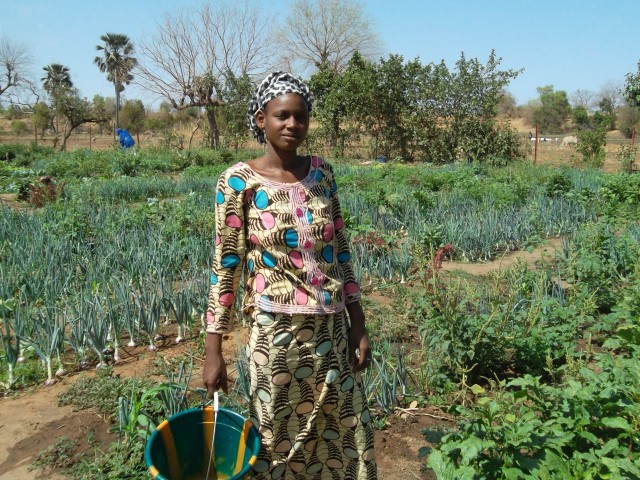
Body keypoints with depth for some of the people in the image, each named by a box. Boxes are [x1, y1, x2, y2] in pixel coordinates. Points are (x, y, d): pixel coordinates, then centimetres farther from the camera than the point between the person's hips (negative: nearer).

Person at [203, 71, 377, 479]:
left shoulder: (322, 173, 3)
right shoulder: (239, 181, -9)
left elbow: (340, 250, 8)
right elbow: (226, 267, -7)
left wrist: (358, 323, 6)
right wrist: (214, 348, -7)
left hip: (332, 328, 4)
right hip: (276, 332, -4)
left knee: (347, 438, 16)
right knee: (278, 440, 12)